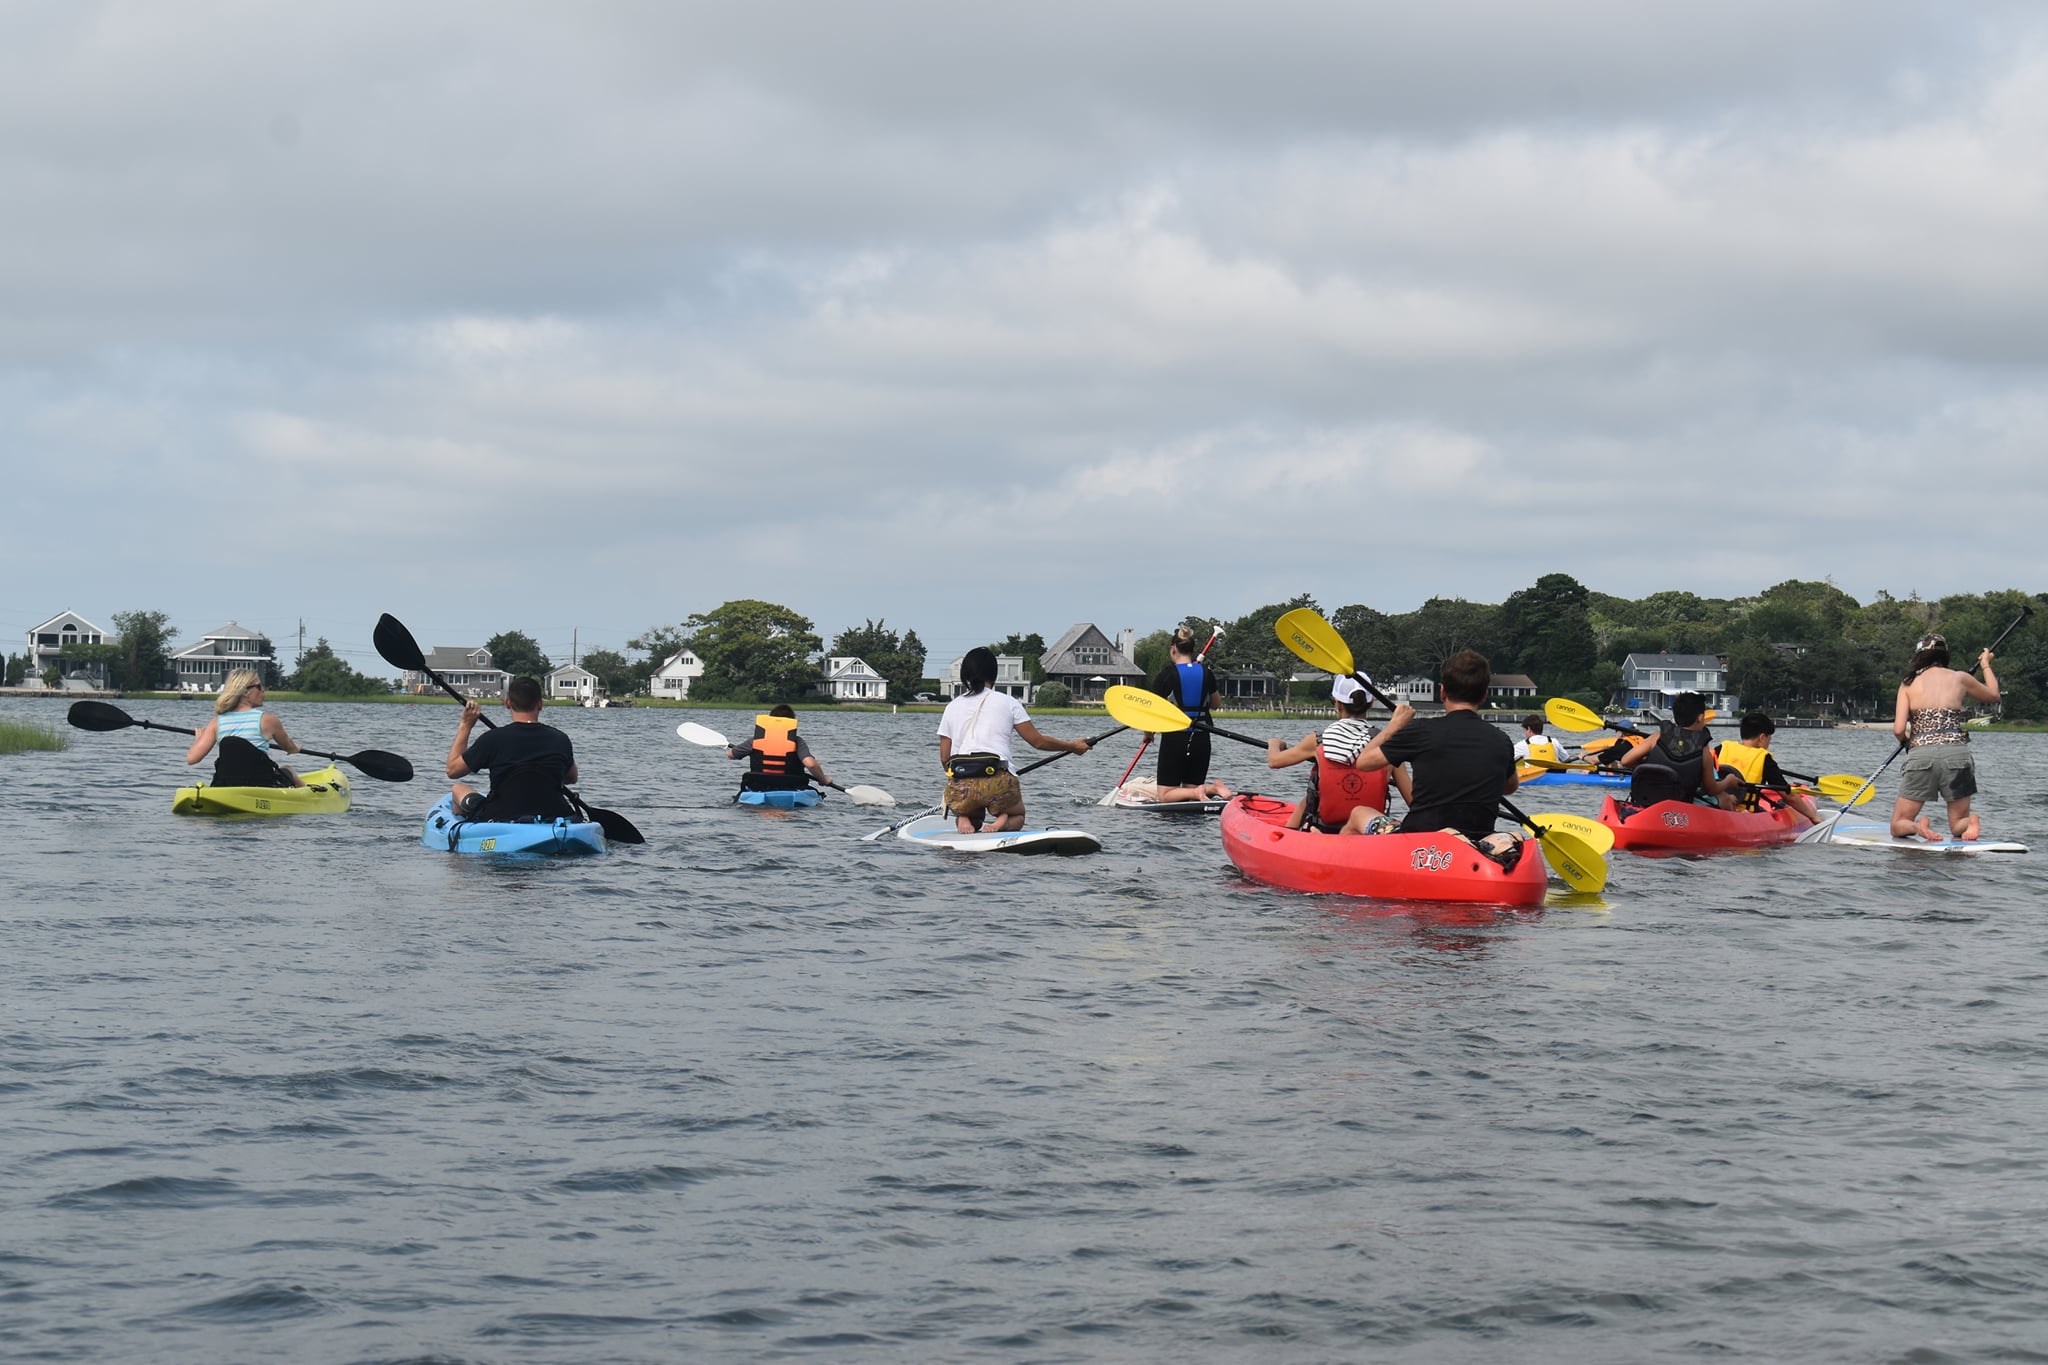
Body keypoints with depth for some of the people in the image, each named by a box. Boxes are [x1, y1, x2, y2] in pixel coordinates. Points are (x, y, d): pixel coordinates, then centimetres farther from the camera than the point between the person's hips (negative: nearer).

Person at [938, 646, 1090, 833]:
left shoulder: (952, 707, 13)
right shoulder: (1007, 702, 6)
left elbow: (944, 758, 12)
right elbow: (1038, 741, 9)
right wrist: (1072, 746, 24)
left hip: (960, 788, 2)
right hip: (998, 784, -2)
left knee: (972, 818, 34)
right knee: (1017, 816, 29)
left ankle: (963, 820, -3)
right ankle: (1004, 822, -7)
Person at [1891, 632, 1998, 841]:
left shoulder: (1908, 684, 7)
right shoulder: (1960, 678, 10)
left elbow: (1898, 729, -1)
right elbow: (1993, 695, 29)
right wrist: (1986, 665, 45)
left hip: (1922, 754, -1)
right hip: (1957, 752, 1)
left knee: (1899, 827, 10)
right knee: (1959, 824, 15)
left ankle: (1917, 827, -25)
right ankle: (1970, 823, -22)